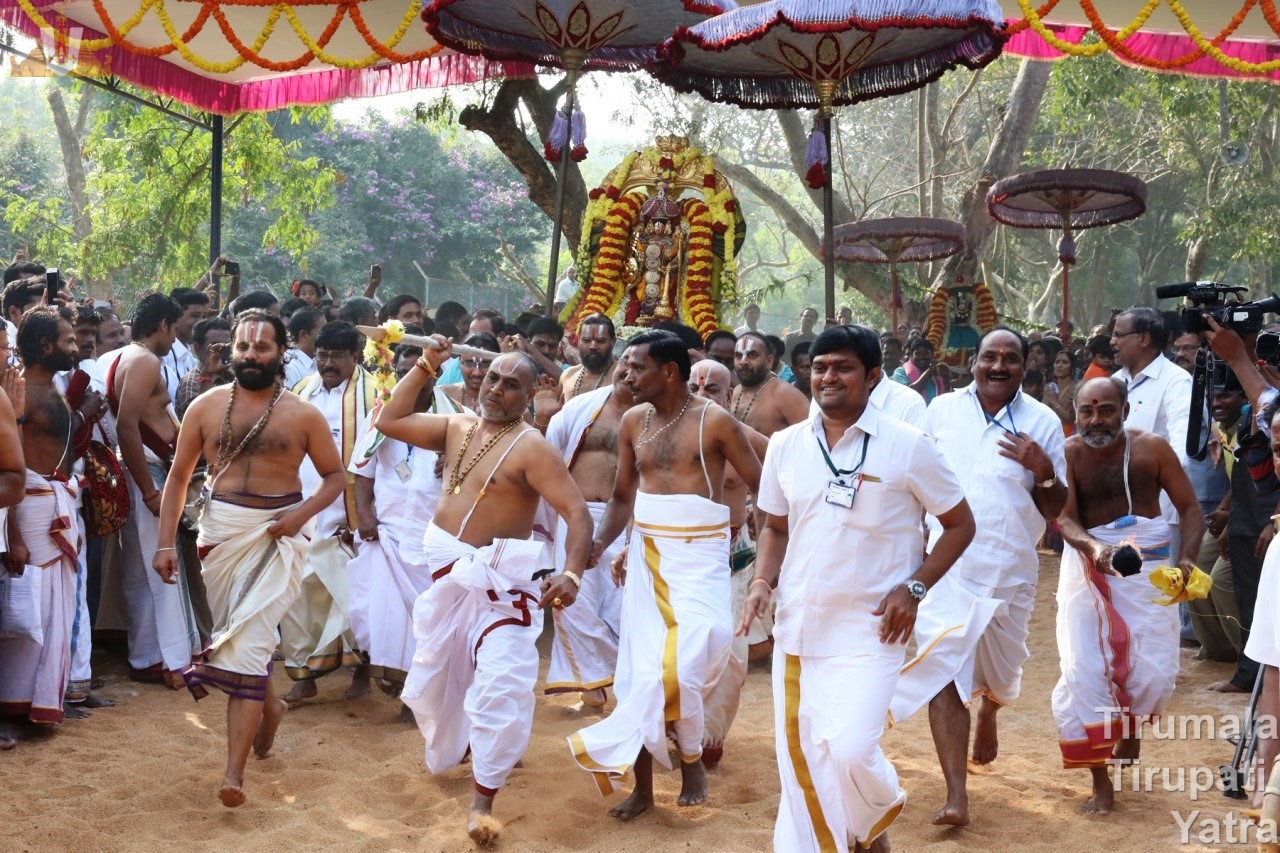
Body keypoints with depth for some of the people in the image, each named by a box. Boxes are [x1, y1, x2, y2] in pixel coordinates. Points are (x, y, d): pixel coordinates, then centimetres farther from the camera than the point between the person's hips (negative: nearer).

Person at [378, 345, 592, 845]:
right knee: (434, 674, 21)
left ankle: (483, 803, -5)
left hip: (500, 581, -7)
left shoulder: (531, 448, -15)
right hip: (449, 574, 7)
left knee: (502, 687, -16)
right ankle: (450, 749, 49)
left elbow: (577, 513, -23)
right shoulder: (457, 428, 6)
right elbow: (388, 422, 9)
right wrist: (425, 368, 3)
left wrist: (571, 573, -39)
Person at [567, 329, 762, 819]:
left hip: (699, 556, -4)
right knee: (642, 668, 4)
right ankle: (643, 785, 14)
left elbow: (762, 489, -2)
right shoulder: (634, 422, 8)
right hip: (646, 554, 4)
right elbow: (622, 495, 14)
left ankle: (691, 759, 8)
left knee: (679, 665, -18)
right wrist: (599, 542, -2)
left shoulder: (715, 421, -6)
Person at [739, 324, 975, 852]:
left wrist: (914, 588, -11)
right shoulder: (785, 445, 4)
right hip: (797, 628, 4)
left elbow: (960, 524, 0)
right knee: (800, 760, 7)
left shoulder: (907, 446, -8)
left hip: (868, 631, -4)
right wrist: (762, 582, -3)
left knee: (848, 749, -15)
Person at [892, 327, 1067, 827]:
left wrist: (1044, 470, -19)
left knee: (1001, 672, 17)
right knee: (944, 674, -8)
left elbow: (1054, 512, -1)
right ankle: (956, 794, -3)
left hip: (1010, 571, 1)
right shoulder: (941, 410, -1)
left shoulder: (1043, 422, -3)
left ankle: (988, 716, 53)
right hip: (946, 567, -1)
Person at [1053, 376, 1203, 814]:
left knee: (1153, 670, -4)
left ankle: (1130, 732, 32)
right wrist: (1093, 547, -36)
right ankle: (1101, 781, 8)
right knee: (1084, 671, -5)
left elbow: (1189, 508, -3)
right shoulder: (1069, 453, -8)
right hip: (1089, 565, 0)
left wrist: (1186, 559, -19)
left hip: (1148, 565, 0)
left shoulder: (1151, 448, -7)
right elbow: (1065, 518, -15)